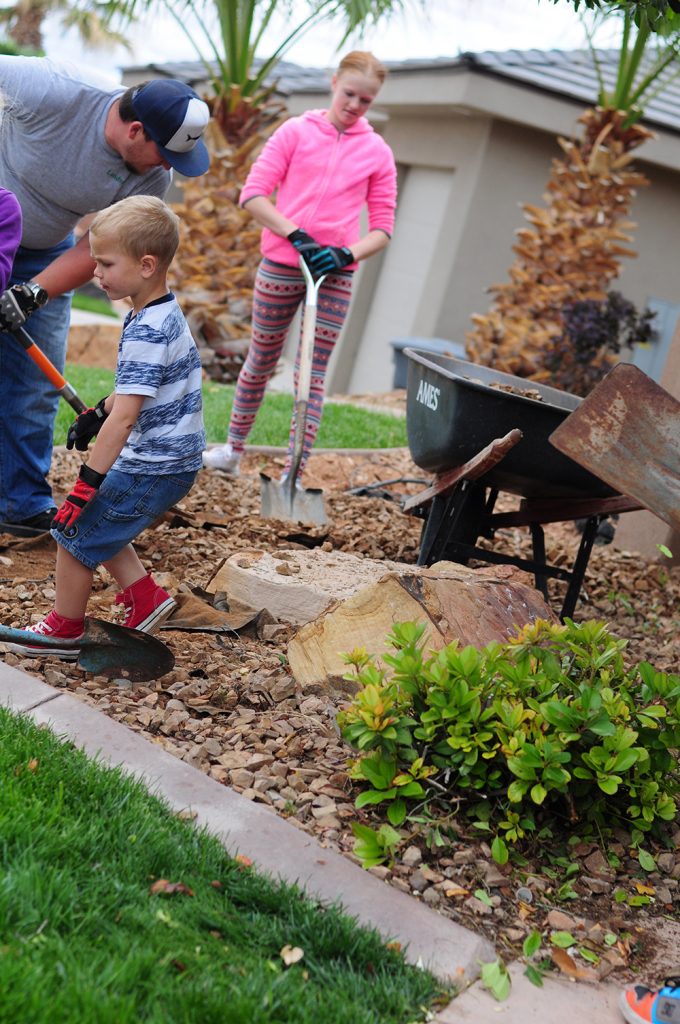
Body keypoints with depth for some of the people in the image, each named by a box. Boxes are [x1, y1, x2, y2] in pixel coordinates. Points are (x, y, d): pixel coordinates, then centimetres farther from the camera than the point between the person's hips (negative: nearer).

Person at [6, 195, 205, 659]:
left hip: (152, 468, -10)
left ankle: (65, 631, 20)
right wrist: (95, 415, 30)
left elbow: (125, 416, -29)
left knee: (75, 534, 4)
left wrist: (88, 483, -28)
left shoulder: (146, 331, -25)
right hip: (171, 459, 10)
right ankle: (145, 596, 25)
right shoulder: (164, 314, 6)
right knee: (97, 525, 22)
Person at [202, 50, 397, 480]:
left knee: (313, 376, 0)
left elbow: (383, 226, 5)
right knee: (262, 360, 12)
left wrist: (347, 254, -14)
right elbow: (254, 193, -6)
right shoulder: (296, 131, 1)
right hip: (281, 264, 0)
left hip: (334, 274, 1)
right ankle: (234, 448, 30)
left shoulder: (378, 152, 5)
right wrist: (296, 234, -19)